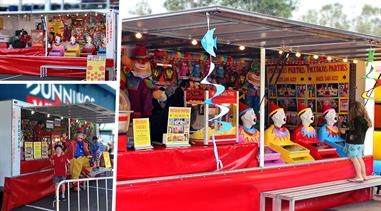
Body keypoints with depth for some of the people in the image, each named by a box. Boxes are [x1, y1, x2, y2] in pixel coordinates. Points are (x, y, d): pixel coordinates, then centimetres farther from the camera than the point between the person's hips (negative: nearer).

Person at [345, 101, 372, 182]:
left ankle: (359, 177, 1)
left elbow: (357, 132, -22)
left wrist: (346, 132, -14)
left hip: (354, 143, -9)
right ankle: (364, 175, 22)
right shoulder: (364, 119, 8)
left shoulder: (357, 119, -18)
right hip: (360, 143, 9)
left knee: (354, 159, -2)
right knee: (359, 159, 16)